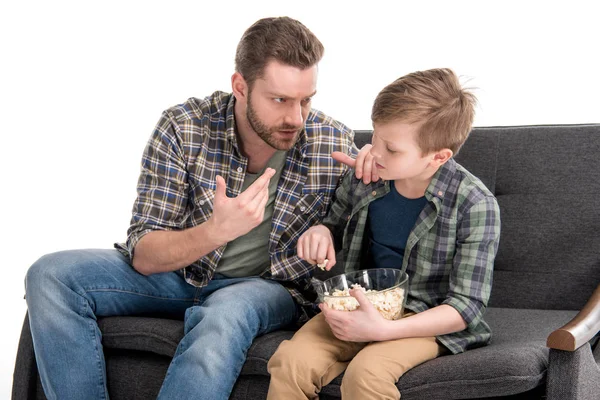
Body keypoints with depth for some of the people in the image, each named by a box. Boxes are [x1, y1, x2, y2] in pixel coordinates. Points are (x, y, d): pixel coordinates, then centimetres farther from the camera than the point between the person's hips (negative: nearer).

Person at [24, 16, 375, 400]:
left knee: (223, 315, -38)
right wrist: (216, 231, -36)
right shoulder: (183, 128, -14)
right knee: (51, 275, -18)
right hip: (179, 270, 2)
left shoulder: (336, 143, -13)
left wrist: (376, 166, -20)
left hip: (266, 286, -2)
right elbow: (143, 256, -15)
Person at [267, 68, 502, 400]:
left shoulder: (474, 206, -18)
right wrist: (320, 233, -8)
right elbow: (335, 224, 19)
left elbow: (466, 306, -16)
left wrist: (384, 329, -27)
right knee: (290, 361, -23)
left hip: (428, 321, -4)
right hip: (362, 305, 4)